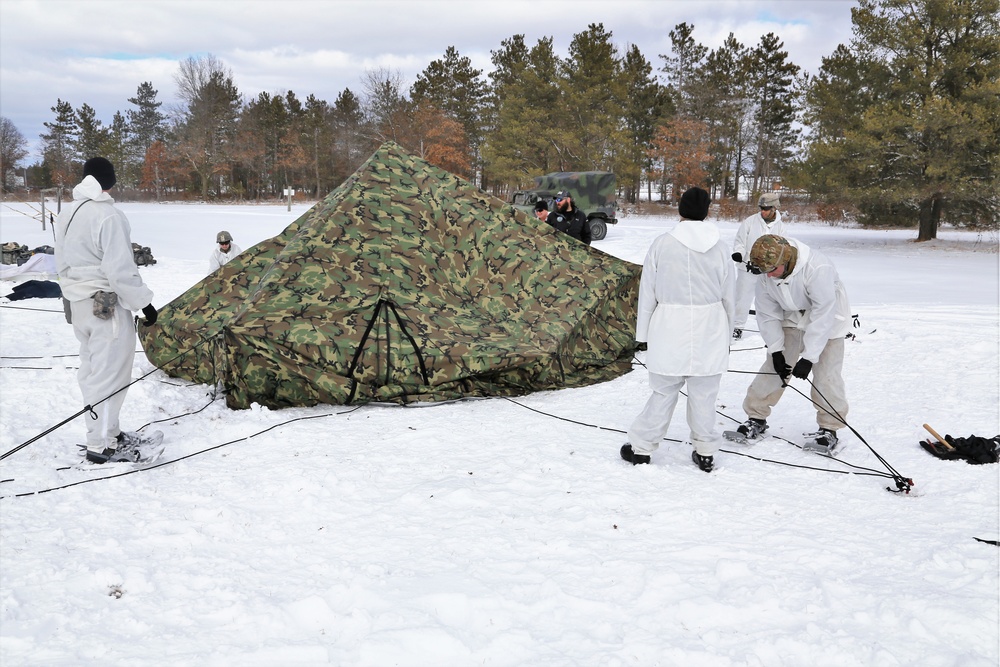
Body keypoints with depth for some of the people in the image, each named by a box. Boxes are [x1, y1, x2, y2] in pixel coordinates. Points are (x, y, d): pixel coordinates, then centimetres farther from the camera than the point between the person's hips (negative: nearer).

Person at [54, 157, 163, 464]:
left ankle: (105, 431, 26)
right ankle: (101, 444, 3)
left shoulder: (66, 215, 9)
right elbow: (120, 269, -21)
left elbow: (63, 264, 16)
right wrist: (143, 302, -13)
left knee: (92, 370, 16)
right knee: (108, 372, -2)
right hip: (107, 306, -9)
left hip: (78, 304, 9)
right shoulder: (108, 216, -18)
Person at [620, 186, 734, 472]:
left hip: (670, 330, -1)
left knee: (664, 392, 8)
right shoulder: (720, 247, 1)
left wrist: (643, 331, 8)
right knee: (704, 395, 10)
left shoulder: (662, 243, -5)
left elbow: (647, 292, -1)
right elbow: (728, 297, 8)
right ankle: (705, 452, 21)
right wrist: (727, 335, 19)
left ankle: (641, 447, 16)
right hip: (710, 331, 1)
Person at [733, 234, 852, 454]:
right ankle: (756, 417, 10)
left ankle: (829, 429, 7)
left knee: (827, 374, -9)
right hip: (793, 319, 4)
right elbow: (768, 315, -7)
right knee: (773, 367, -2)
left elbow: (824, 315, -34)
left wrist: (808, 357, -32)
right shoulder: (766, 276, -19)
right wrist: (776, 351, -12)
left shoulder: (818, 269, -37)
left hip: (828, 321, -4)